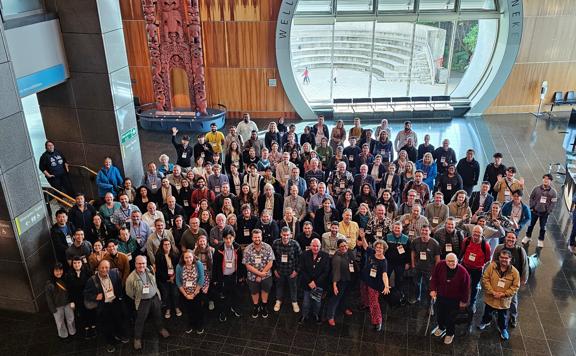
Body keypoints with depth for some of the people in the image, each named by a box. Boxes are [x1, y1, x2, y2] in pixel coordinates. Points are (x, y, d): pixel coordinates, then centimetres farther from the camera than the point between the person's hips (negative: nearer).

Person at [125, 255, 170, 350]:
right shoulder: (131, 277, -20)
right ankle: (137, 338, 27)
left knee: (157, 315, 22)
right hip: (143, 302, -4)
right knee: (140, 320, 10)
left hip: (155, 298, 4)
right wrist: (137, 299, 0)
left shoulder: (150, 272, -6)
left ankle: (161, 328, 46)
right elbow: (129, 293, -8)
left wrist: (156, 294, 11)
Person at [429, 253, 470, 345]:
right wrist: (433, 290, -8)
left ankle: (450, 334, 37)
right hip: (440, 297, 3)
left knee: (450, 318, 8)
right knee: (439, 315, 21)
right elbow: (434, 278, -1)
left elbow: (466, 288, -11)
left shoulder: (463, 272, -24)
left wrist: (464, 301, -3)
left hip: (454, 300, -3)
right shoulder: (440, 265, -18)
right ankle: (441, 327, 53)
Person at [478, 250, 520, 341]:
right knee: (488, 312, 25)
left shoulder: (514, 272, -14)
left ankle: (503, 329, 46)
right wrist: (492, 292, -20)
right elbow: (485, 279, -14)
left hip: (504, 301, -1)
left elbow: (515, 286, -9)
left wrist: (504, 294, -18)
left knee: (503, 316, 19)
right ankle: (485, 322, 55)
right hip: (490, 298, 1)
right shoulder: (492, 266, -15)